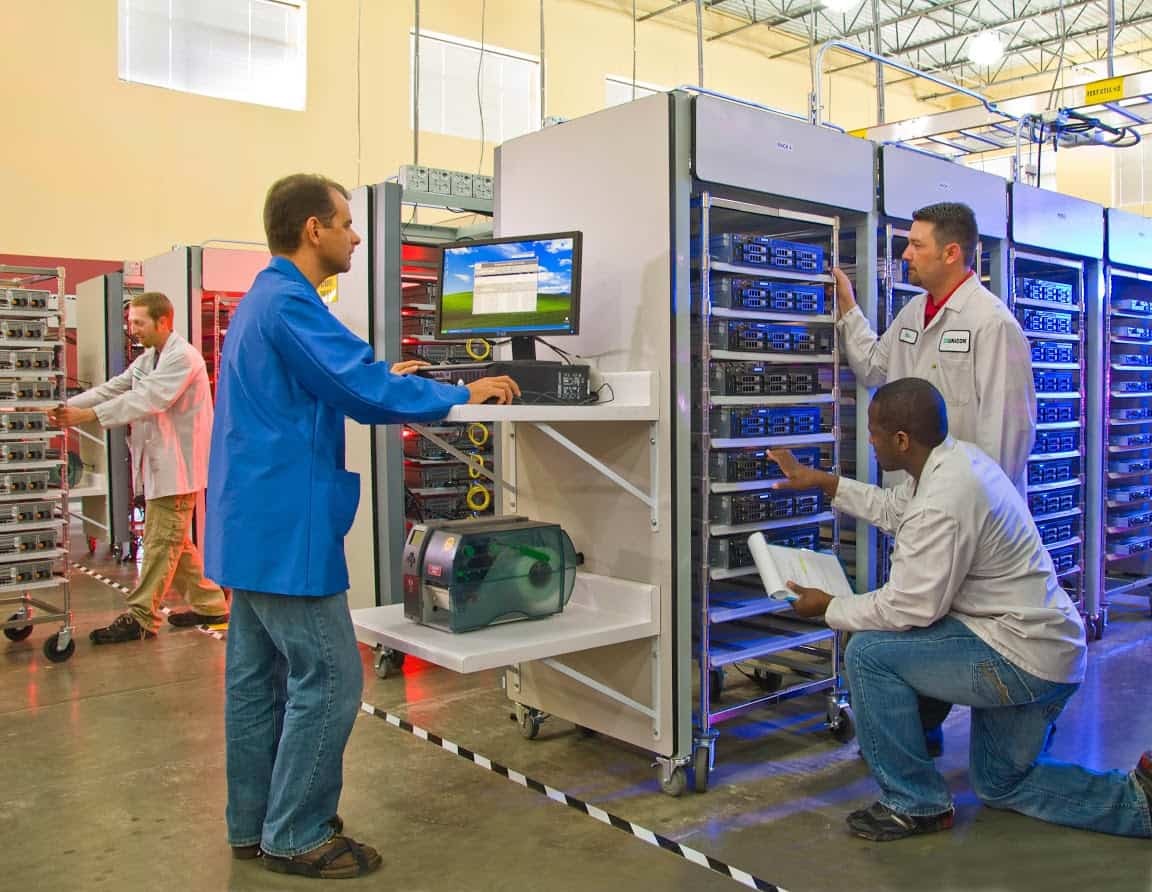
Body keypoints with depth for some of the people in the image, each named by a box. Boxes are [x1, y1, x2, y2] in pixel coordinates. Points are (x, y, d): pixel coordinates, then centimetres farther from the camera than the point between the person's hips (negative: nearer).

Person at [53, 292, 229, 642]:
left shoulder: (182, 357, -14)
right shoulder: (147, 360, 17)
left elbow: (148, 399, -24)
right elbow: (112, 389, 8)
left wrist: (89, 415, -26)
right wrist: (67, 405, -7)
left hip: (176, 464, -10)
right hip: (160, 463, 10)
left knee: (161, 542, -3)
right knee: (173, 540, 14)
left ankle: (140, 617, 3)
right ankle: (209, 604, 22)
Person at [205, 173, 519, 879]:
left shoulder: (262, 299, 16)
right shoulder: (290, 304, -17)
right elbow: (368, 393, -23)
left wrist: (381, 377, 22)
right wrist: (463, 394, -12)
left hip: (253, 523, 11)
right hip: (286, 527, -11)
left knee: (258, 676, 15)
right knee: (329, 681, -2)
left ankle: (254, 823, 26)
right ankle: (295, 837, 9)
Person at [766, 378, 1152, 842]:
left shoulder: (943, 504, -29)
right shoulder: (957, 456, 2)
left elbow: (909, 608, -24)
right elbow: (896, 508, 19)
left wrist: (829, 607, -9)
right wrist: (824, 482, 18)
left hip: (1021, 659, -10)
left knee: (869, 652, -14)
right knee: (1001, 785, 24)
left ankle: (914, 804, -2)